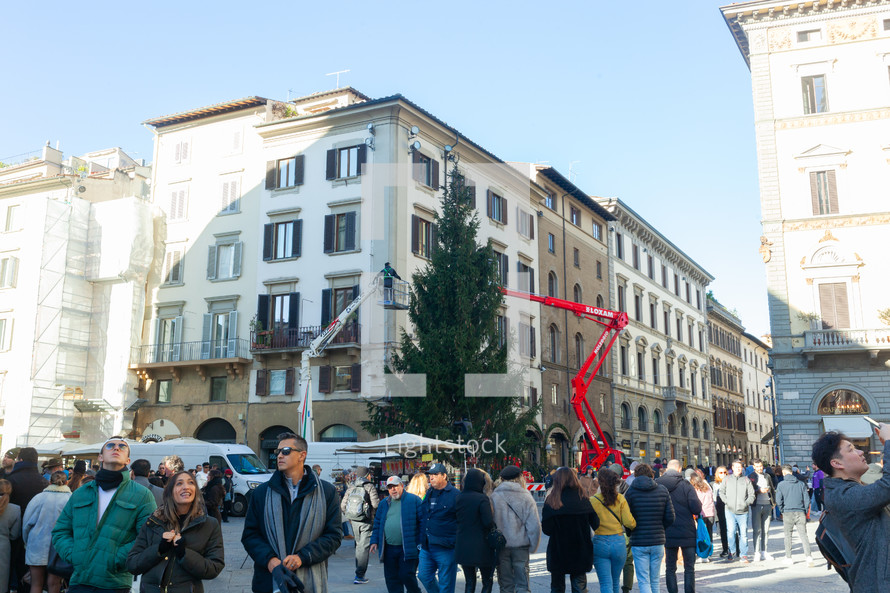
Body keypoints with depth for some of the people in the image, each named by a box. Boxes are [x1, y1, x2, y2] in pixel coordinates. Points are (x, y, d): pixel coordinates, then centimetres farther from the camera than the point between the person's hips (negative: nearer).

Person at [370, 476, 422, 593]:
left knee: (407, 576, -6)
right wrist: (374, 541, 8)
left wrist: (421, 542, -8)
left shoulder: (414, 500, -1)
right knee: (391, 579, 7)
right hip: (389, 549, 5)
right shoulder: (384, 503, 15)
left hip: (407, 548, -5)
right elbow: (377, 524, 19)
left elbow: (422, 522, -4)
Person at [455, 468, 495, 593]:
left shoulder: (458, 498, 2)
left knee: (469, 583, 15)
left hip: (463, 548, 5)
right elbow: (489, 522, -19)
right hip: (481, 549, -5)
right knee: (487, 582, 10)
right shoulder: (482, 499, -15)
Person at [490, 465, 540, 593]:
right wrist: (533, 547, 3)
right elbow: (534, 525, -6)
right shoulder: (526, 497, -6)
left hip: (501, 547, 1)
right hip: (521, 545, -1)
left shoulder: (494, 497, -4)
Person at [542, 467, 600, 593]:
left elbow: (546, 529, -14)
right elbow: (596, 525, -1)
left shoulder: (551, 502, -13)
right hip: (581, 553, 1)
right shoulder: (584, 501, -7)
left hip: (557, 553, -1)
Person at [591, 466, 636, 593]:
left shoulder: (593, 501, -7)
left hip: (600, 543, -2)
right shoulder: (620, 499, -4)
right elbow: (629, 522, -7)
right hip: (619, 542, 2)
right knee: (615, 582, 20)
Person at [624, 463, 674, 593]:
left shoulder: (631, 491, -7)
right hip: (658, 542, 3)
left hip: (638, 543, -3)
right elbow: (670, 518, 0)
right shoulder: (663, 490, 1)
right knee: (655, 581, 15)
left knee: (643, 581, 1)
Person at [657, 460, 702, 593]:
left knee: (670, 568, 11)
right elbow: (697, 508, -16)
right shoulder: (685, 485, -11)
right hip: (687, 532, -2)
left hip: (668, 533, 2)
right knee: (689, 568, 8)